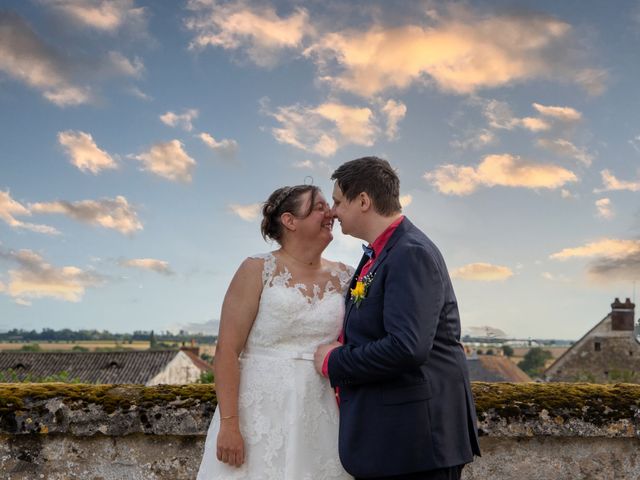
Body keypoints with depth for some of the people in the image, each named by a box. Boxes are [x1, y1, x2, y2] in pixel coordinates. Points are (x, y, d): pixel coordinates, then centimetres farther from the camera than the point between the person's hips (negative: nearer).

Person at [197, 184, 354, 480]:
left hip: (319, 420, 4)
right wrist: (229, 424, -15)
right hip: (260, 415, -3)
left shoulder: (344, 278, 6)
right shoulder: (258, 270, -5)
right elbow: (227, 350, -9)